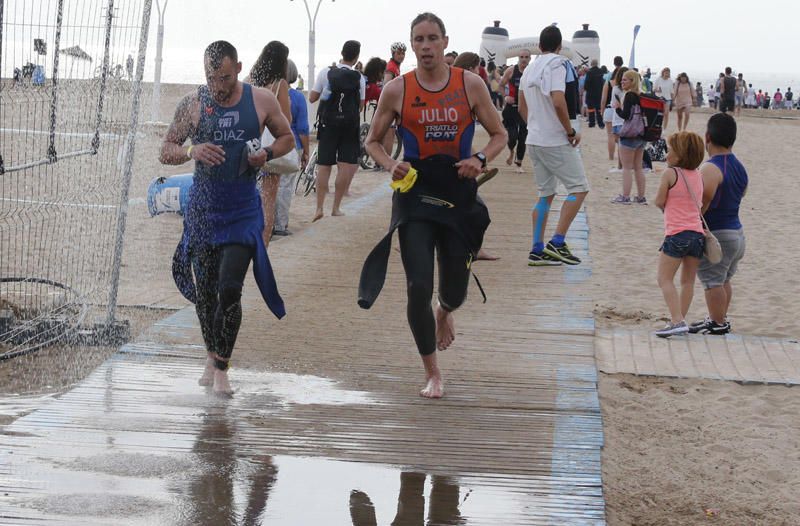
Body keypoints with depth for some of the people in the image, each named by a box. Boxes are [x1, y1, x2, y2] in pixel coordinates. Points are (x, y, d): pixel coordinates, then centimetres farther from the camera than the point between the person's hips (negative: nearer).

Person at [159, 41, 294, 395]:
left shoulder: (261, 101, -1)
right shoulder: (192, 104, -1)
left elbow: (287, 137, 14)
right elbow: (165, 152, 3)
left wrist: (268, 153, -8)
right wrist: (191, 152, -18)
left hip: (243, 210, -2)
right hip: (202, 209, 2)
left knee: (229, 288, -13)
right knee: (204, 290, 9)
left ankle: (222, 367, 2)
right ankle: (212, 357, 32)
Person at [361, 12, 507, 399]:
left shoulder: (470, 85, -1)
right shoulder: (397, 90, -2)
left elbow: (499, 135, 7)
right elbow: (373, 141, 9)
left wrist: (481, 159, -13)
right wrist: (390, 164, -11)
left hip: (459, 192, 1)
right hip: (415, 193, -1)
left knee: (455, 286, 11)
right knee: (418, 288, -9)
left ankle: (445, 312, 52)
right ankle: (432, 373, 8)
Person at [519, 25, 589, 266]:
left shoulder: (530, 69, 12)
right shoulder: (557, 64, -13)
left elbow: (522, 108, 19)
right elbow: (558, 102, -24)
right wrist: (571, 131, -15)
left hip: (534, 140, 8)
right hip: (556, 141, -8)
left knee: (545, 194, 13)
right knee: (579, 188, -2)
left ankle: (537, 250, 10)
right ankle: (557, 242, -9)